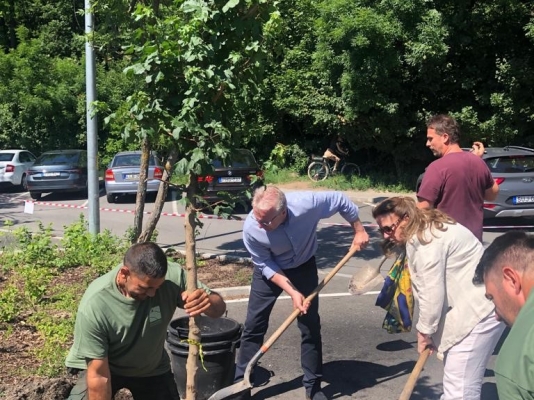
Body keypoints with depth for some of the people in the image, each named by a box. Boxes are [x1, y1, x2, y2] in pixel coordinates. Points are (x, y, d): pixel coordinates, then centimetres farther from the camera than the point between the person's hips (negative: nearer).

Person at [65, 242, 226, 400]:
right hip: (104, 366, -2)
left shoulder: (171, 276, -29)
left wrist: (207, 301, -43)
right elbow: (98, 376, -27)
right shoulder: (94, 305, -34)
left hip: (152, 368, 3)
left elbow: (219, 306, -20)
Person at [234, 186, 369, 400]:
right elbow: (265, 266, -19)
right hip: (270, 271, -1)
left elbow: (341, 200, -18)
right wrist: (292, 292, -26)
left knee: (311, 326, 3)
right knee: (253, 325, -1)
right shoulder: (251, 229, -33)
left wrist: (359, 230, -8)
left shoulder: (306, 203, -37)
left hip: (304, 267, 1)